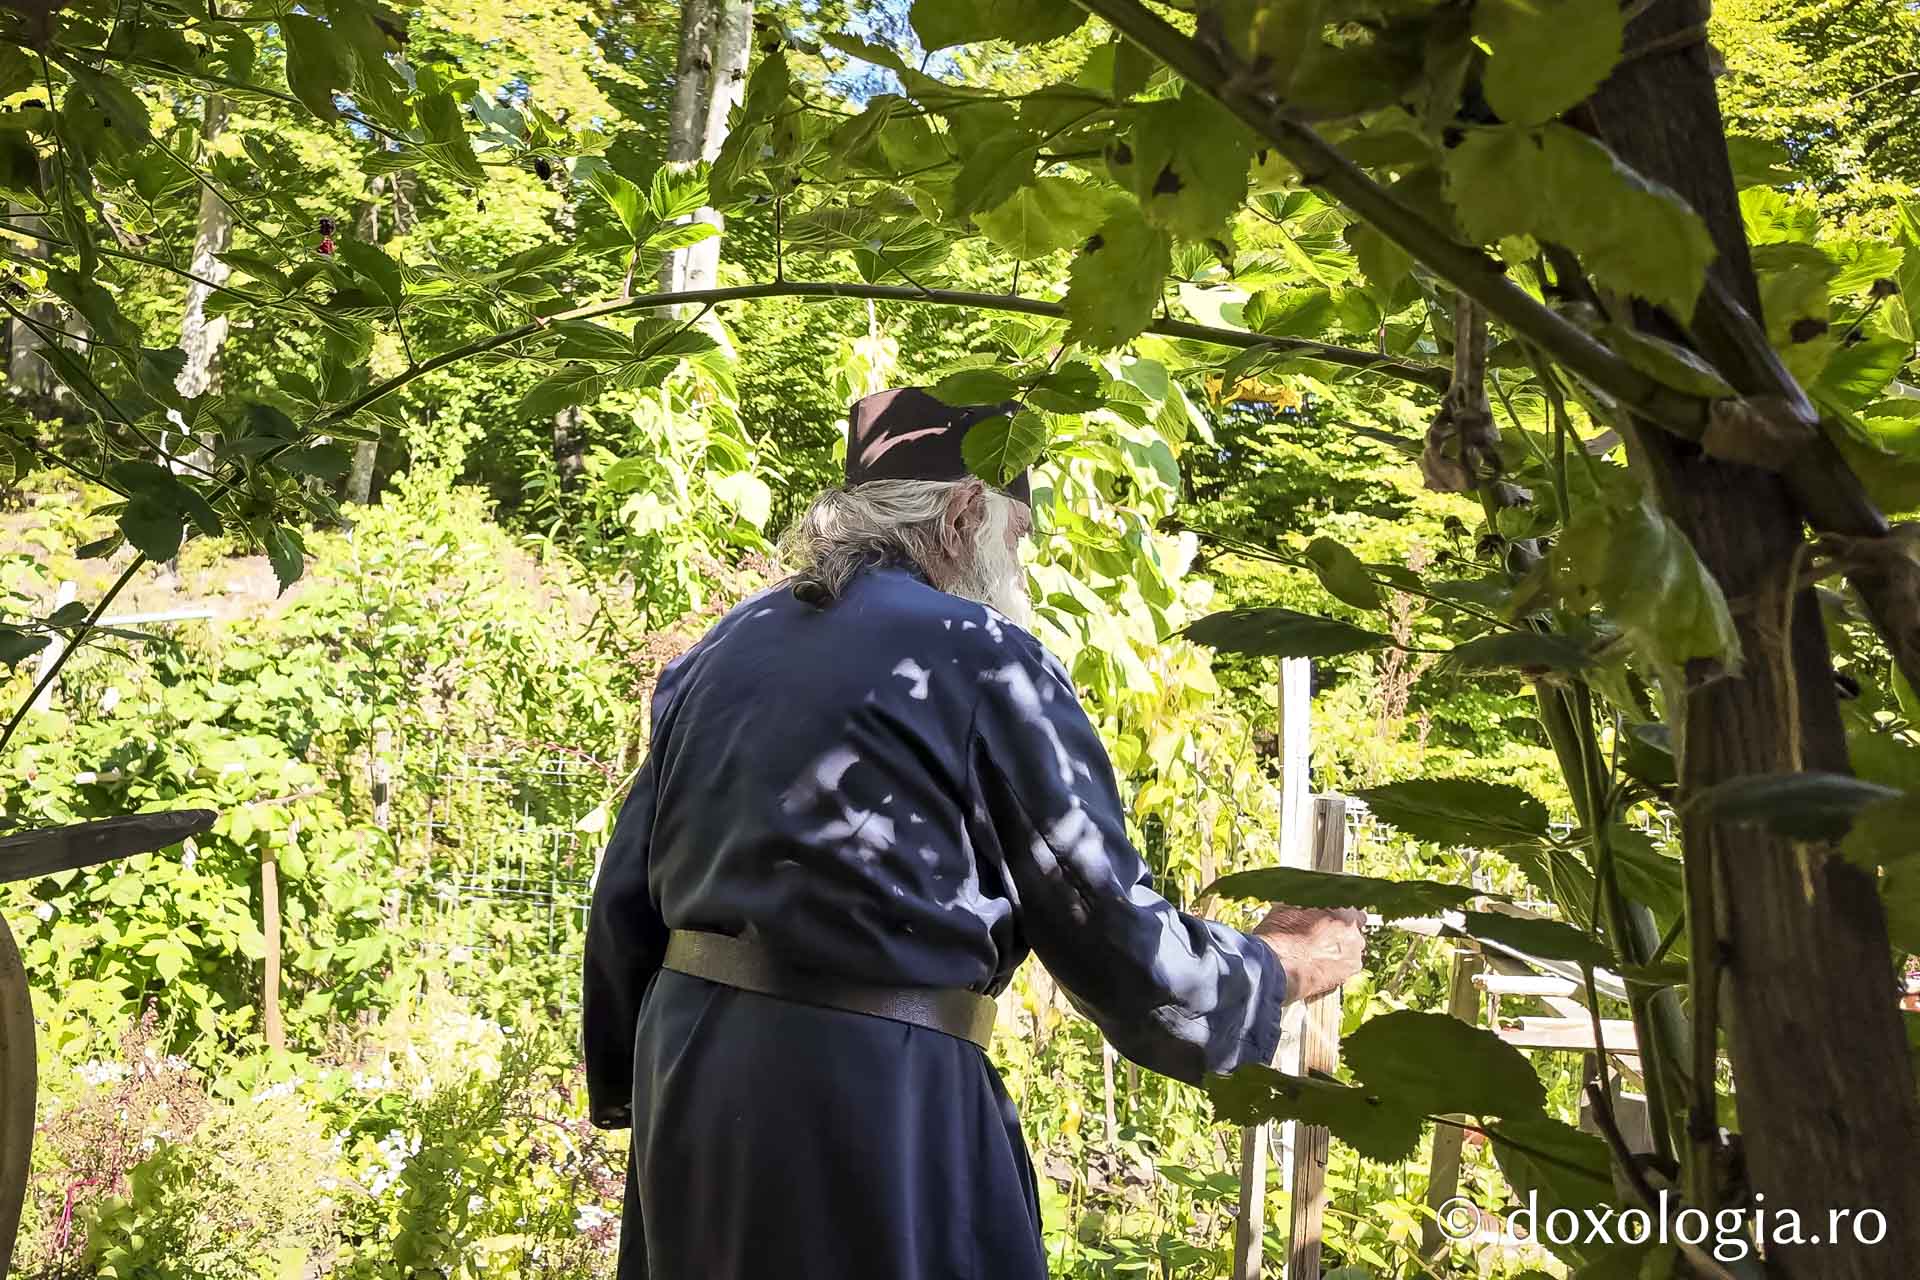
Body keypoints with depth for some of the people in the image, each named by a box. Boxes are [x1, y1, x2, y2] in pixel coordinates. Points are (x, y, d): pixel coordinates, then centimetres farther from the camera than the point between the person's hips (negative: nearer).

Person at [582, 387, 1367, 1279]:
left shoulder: (719, 652, 9)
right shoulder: (982, 657, -10)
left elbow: (626, 894, 12)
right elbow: (1106, 925, -10)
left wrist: (626, 1082, 23)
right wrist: (1277, 970, 7)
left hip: (691, 1069, 7)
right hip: (873, 1092, -6)